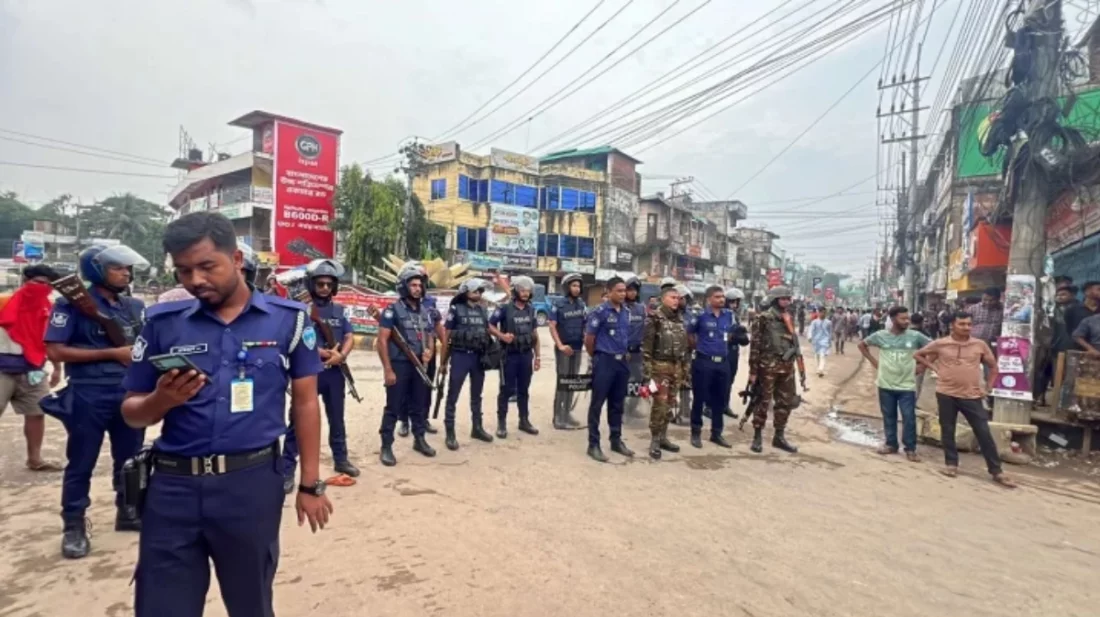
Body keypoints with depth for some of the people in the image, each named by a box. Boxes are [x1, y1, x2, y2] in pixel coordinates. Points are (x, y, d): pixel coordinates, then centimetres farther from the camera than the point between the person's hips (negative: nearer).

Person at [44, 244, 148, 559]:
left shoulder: (135, 306, 9)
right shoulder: (72, 304, -6)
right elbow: (55, 351, -12)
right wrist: (113, 353, -16)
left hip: (131, 394, 5)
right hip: (88, 397, -5)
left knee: (130, 459, 15)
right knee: (81, 465, 6)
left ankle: (128, 512, 30)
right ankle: (74, 527, 18)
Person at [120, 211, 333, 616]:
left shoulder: (288, 319, -2)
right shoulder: (162, 322, 2)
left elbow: (305, 402, 1)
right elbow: (132, 413, 9)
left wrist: (310, 483, 1)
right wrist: (162, 399, -15)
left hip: (253, 483, -1)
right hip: (173, 485, 1)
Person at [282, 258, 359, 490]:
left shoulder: (338, 310, 8)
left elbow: (350, 337, 5)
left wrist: (341, 355, -14)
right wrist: (318, 352, -19)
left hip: (334, 373, 5)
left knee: (337, 419, 16)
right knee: (298, 421, 0)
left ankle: (341, 459, 30)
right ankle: (287, 470, 7)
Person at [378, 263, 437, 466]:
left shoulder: (425, 312, 11)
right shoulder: (393, 310, -9)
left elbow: (429, 339, 19)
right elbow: (382, 341, -12)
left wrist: (429, 352, -5)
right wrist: (388, 369, -16)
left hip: (419, 366, 6)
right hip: (399, 365, -6)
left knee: (419, 405, 15)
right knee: (393, 408, 0)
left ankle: (419, 440, 30)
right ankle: (386, 447, 9)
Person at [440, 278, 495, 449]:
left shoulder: (482, 310, 9)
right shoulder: (456, 309, -6)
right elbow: (446, 337, -4)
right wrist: (443, 362, -4)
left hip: (479, 357, 5)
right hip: (460, 356, -5)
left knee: (476, 395, 16)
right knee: (453, 396, 0)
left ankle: (477, 428, 28)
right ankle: (450, 433, 6)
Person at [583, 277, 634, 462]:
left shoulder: (626, 311, 7)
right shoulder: (600, 312, -12)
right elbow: (588, 338, -9)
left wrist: (623, 354, 14)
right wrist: (596, 357, 3)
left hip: (621, 361, 6)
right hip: (605, 361, -6)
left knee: (617, 403, 15)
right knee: (597, 403, 0)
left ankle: (616, 440, 27)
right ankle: (593, 444, 7)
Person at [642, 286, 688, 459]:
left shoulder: (681, 319, 11)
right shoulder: (654, 319, -10)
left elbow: (685, 344, 18)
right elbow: (646, 347, -13)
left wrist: (685, 366, 15)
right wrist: (646, 371, -17)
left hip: (677, 367, 7)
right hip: (660, 366, -6)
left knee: (670, 404, 12)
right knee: (659, 404, -7)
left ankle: (663, 437, 24)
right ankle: (654, 442, 4)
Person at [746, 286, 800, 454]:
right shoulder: (763, 319, -8)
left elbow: (793, 343, 20)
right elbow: (755, 346, -11)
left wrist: (792, 364, 18)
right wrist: (753, 371, -14)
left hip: (787, 367, 7)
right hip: (768, 366, -7)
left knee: (786, 402, 11)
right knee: (763, 402, 0)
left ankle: (779, 436, 23)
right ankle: (757, 436, 12)